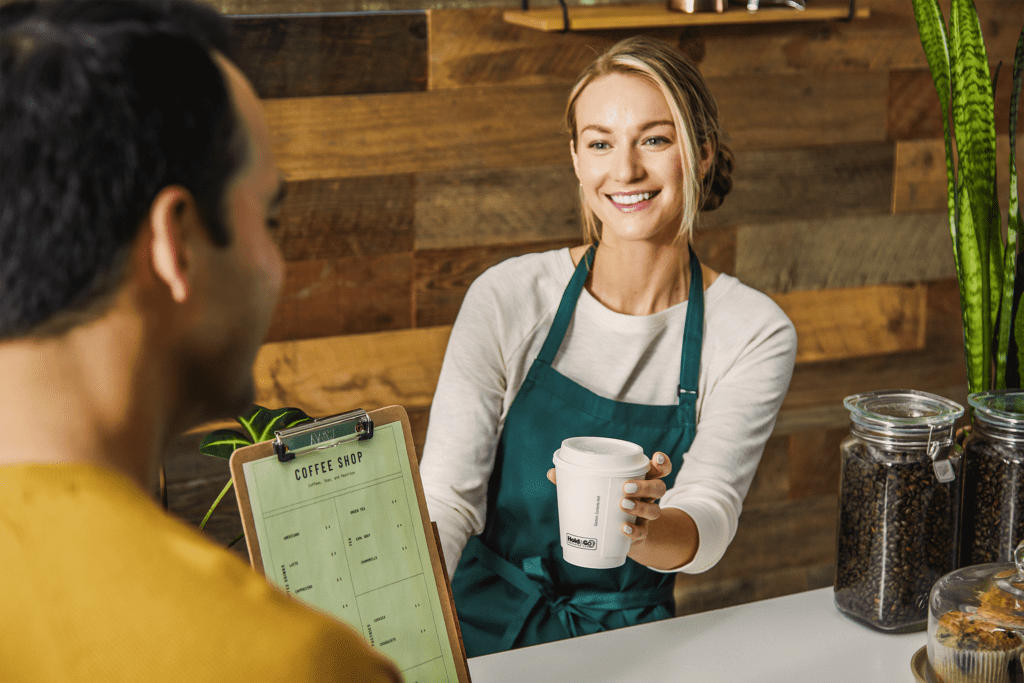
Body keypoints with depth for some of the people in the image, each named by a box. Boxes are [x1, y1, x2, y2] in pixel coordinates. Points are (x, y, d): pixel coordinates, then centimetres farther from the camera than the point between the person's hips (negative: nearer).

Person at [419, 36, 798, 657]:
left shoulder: (756, 334, -5)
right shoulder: (507, 299, -6)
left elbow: (711, 523, -14)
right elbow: (445, 496, -9)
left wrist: (640, 527, -38)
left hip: (625, 640, 1)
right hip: (488, 620, -1)